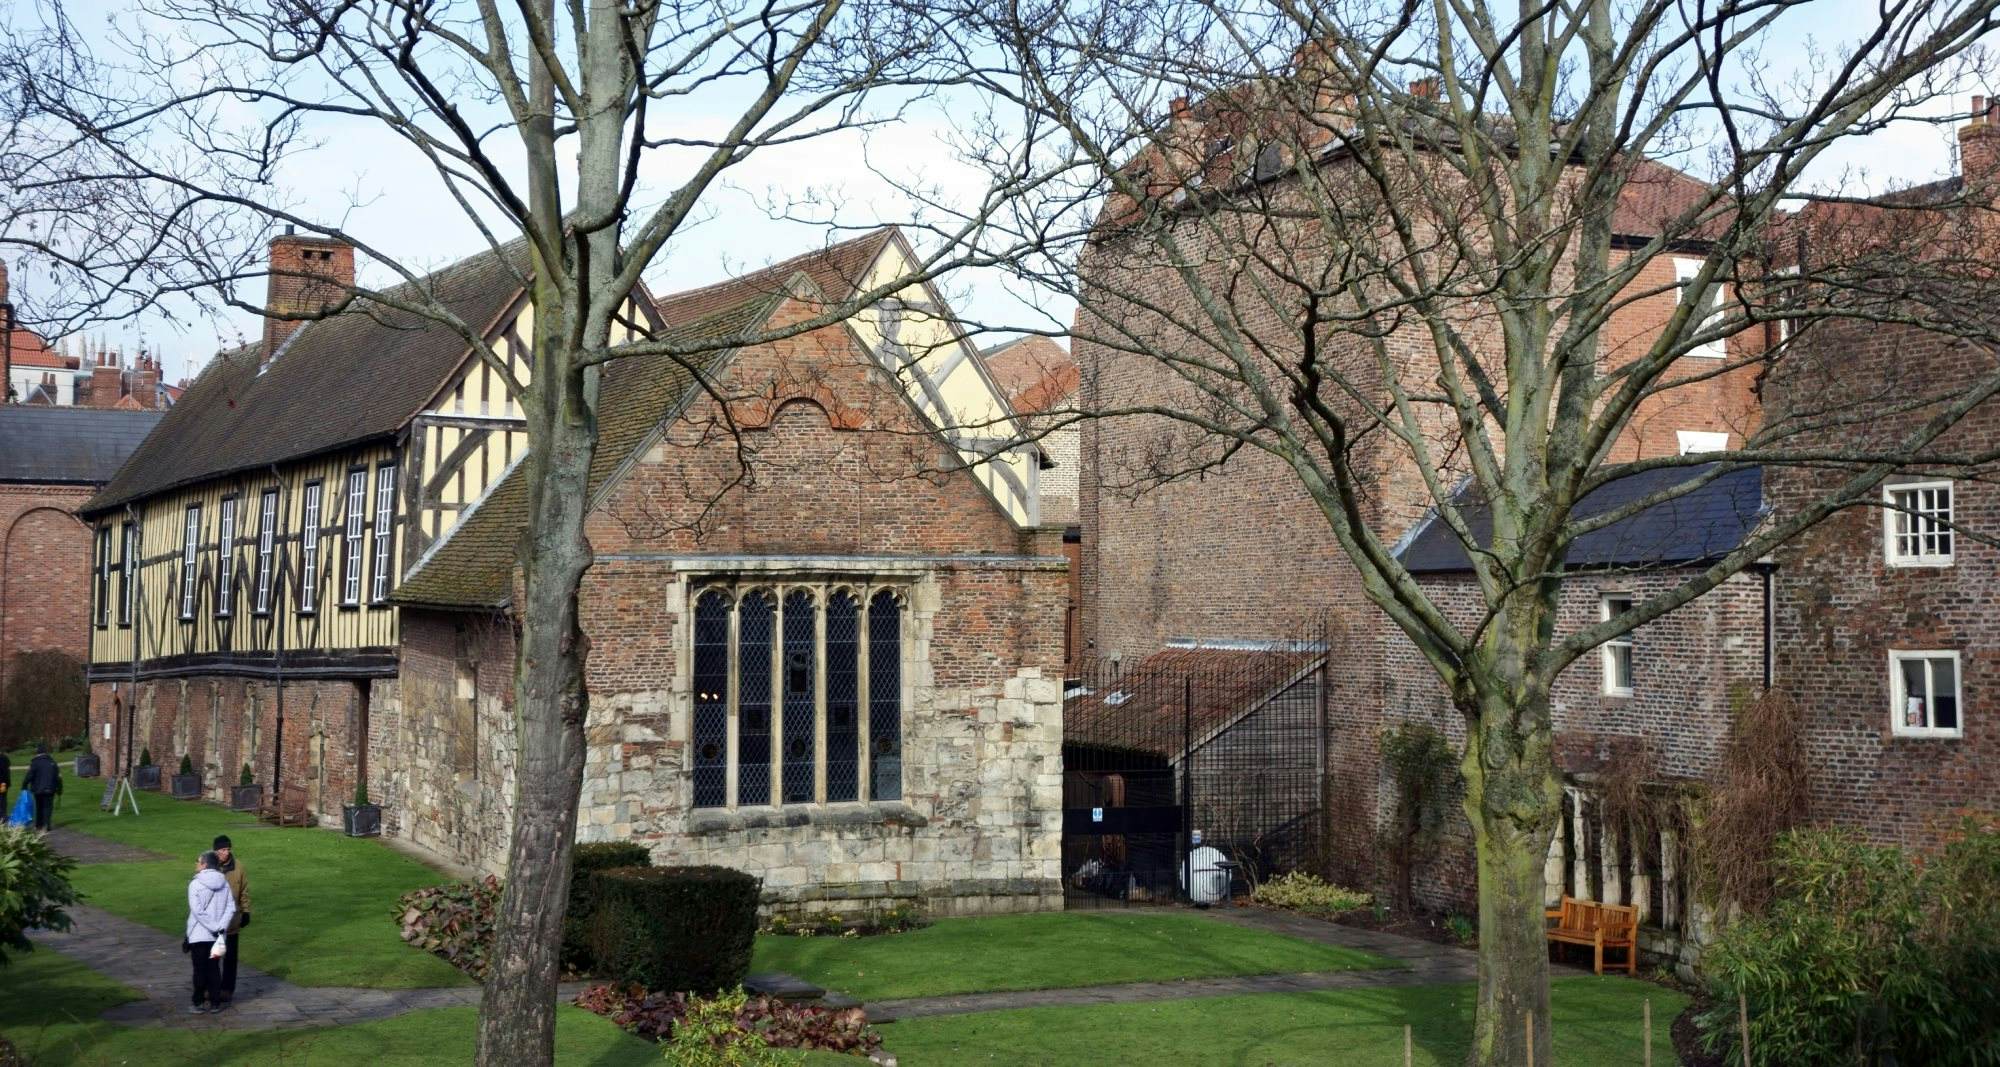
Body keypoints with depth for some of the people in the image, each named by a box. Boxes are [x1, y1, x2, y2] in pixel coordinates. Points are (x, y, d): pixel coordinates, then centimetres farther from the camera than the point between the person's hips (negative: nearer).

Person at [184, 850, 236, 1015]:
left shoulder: (195, 885, -12)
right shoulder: (224, 883, 2)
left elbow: (197, 911, -19)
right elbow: (231, 908, -4)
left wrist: (214, 928, -16)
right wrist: (221, 927, -9)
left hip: (199, 935, -4)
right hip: (217, 935, 4)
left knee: (200, 970, 4)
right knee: (214, 969, 12)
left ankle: (199, 1004, 9)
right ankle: (215, 1003, 15)